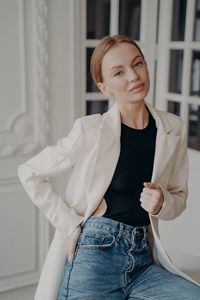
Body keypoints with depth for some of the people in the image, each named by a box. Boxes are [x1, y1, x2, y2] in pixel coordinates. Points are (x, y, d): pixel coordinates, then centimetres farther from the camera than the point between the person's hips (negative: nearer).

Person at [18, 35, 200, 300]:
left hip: (143, 259, 4)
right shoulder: (90, 130, -10)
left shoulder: (174, 129, 1)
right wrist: (70, 223, -6)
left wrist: (162, 203, -10)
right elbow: (29, 173, -1)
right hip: (95, 252, -3)